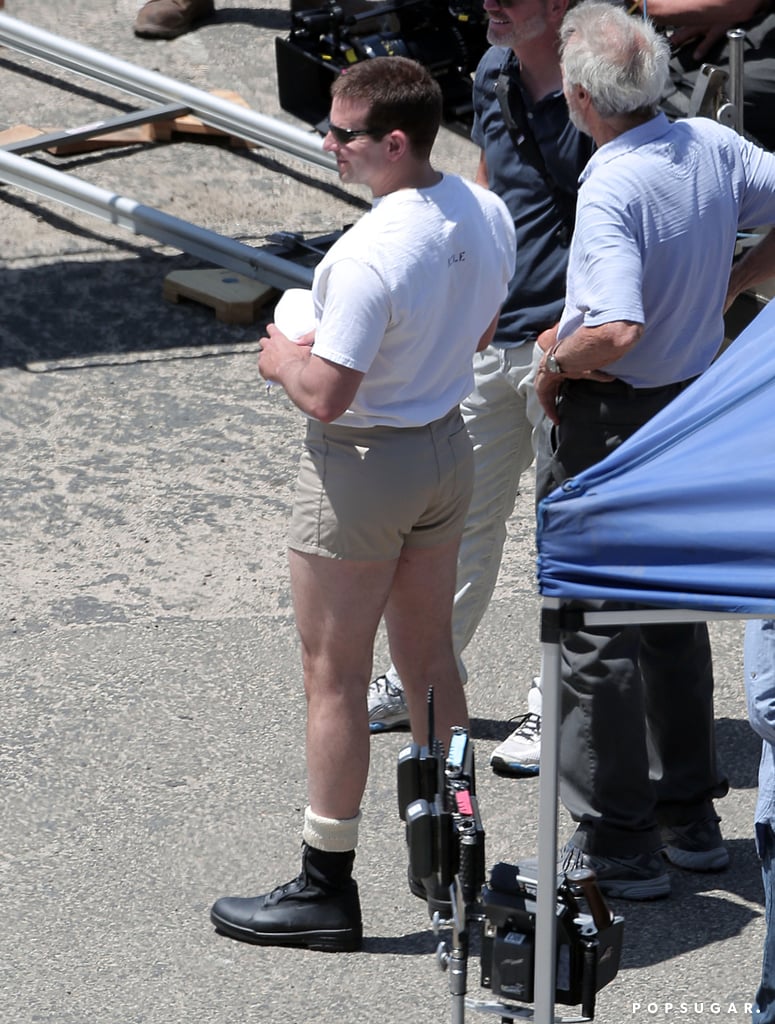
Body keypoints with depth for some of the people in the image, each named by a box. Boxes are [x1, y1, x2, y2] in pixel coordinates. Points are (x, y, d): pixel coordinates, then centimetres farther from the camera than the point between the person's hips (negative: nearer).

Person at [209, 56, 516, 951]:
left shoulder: (369, 256, -29)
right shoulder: (487, 214, -3)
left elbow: (326, 396, -25)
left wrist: (283, 360, -7)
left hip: (363, 465, -8)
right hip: (449, 443, 8)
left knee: (334, 679, 4)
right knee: (428, 657, 20)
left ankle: (327, 889, 13)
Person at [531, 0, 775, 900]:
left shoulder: (611, 189, -26)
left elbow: (616, 331, -34)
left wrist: (555, 362, -16)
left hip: (611, 422, -8)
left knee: (598, 631, 4)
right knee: (674, 611, 20)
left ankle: (617, 845, 11)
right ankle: (689, 815, 30)